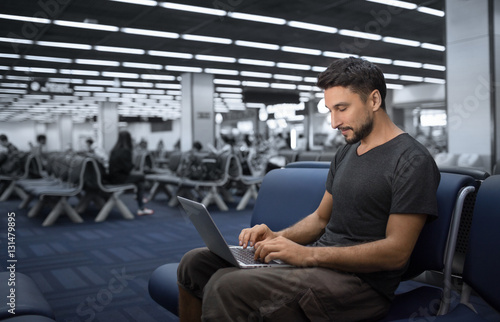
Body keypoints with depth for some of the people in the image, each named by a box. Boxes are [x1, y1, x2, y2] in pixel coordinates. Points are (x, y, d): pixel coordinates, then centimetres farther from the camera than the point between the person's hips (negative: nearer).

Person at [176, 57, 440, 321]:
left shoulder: (412, 161, -11)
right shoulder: (347, 152, 17)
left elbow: (397, 251, -17)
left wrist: (309, 255, -22)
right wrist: (279, 237, 0)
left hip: (363, 281, -8)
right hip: (318, 260, 9)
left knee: (228, 287, -30)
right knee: (195, 262, 2)